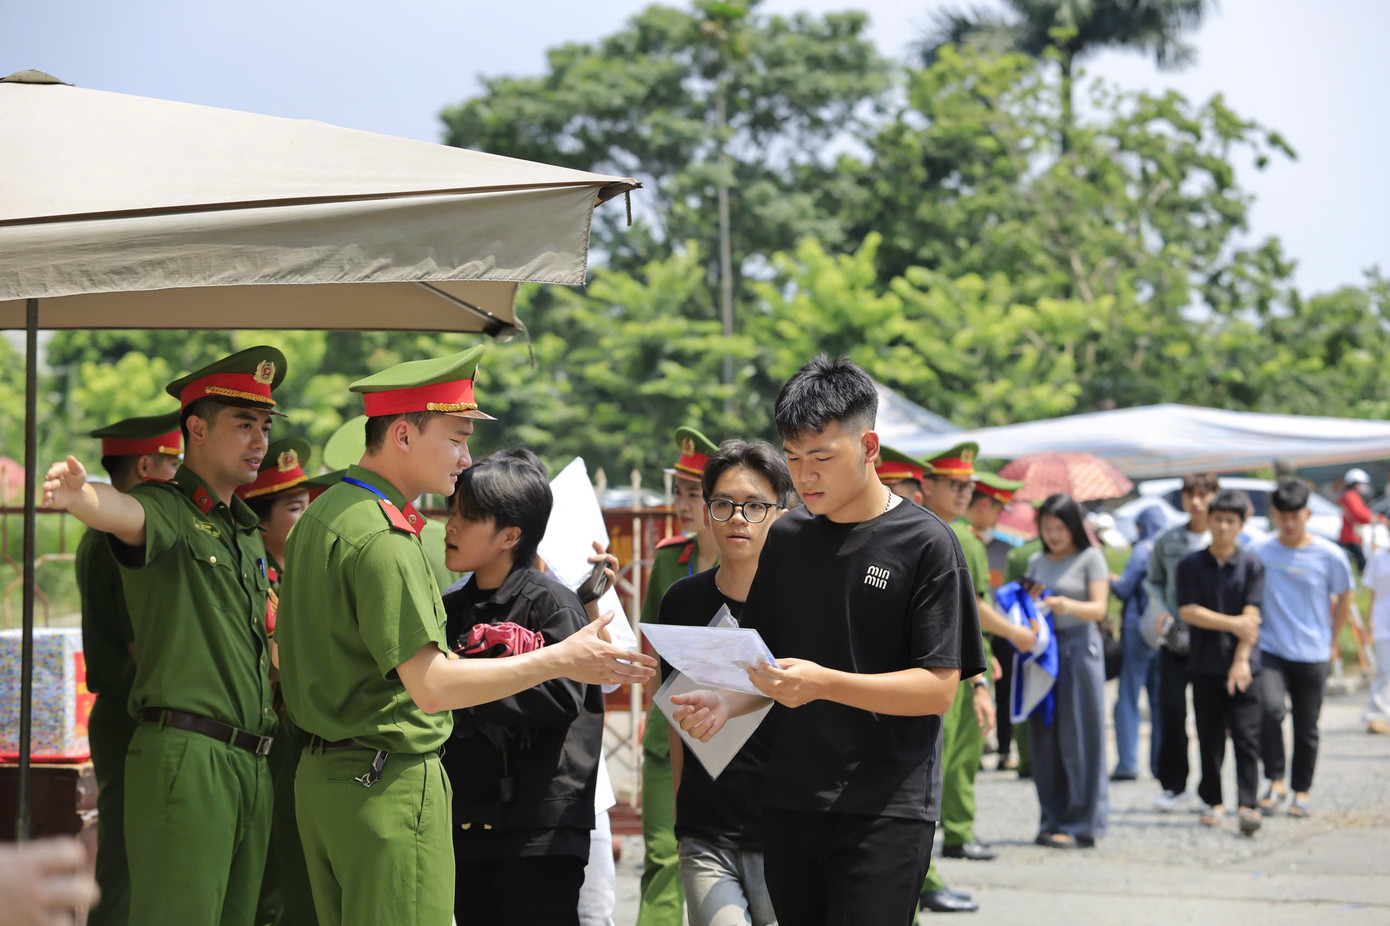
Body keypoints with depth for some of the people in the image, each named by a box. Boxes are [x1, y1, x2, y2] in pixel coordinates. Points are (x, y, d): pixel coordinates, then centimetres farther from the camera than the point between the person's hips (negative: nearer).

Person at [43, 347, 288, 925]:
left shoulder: (248, 534, 22)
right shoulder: (169, 510, -4)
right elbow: (125, 514, -30)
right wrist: (78, 496, -50)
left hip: (253, 763, 8)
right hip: (185, 753, -8)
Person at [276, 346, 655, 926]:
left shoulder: (322, 515, 13)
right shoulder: (381, 539, -19)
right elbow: (432, 687, -23)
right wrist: (560, 661, -17)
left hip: (322, 773, 10)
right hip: (389, 783, -10)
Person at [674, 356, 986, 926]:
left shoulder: (925, 543, -4)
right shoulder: (786, 538, 13)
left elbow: (939, 688, -9)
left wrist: (822, 682, -21)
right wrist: (726, 704, -5)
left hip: (886, 812, -5)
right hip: (790, 805, 5)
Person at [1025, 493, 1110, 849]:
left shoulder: (1090, 559, 0)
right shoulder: (1037, 562, 16)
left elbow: (1099, 608, -9)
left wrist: (1069, 605, -27)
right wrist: (1032, 601, -1)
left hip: (1079, 648, -5)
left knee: (1078, 736, -6)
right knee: (1044, 736, 2)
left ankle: (1081, 824, -2)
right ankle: (1052, 822, 10)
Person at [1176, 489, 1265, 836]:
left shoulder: (1251, 565, 3)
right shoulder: (1190, 565, 4)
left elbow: (1251, 616, -5)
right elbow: (1187, 611, -5)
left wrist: (1241, 660, -14)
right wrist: (1232, 623, -11)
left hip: (1243, 664, -1)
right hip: (1205, 664, 1)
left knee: (1246, 735, -9)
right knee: (1210, 738, 6)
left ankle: (1247, 805, -13)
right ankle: (1213, 801, 18)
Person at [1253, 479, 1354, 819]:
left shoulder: (1330, 556, -4)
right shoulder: (1259, 553, -2)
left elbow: (1343, 600, 11)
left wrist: (1331, 641, 14)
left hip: (1312, 655, 1)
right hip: (1269, 650, 0)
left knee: (1306, 728, 7)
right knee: (1270, 708, -23)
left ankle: (1301, 791, 24)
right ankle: (1276, 782, -9)